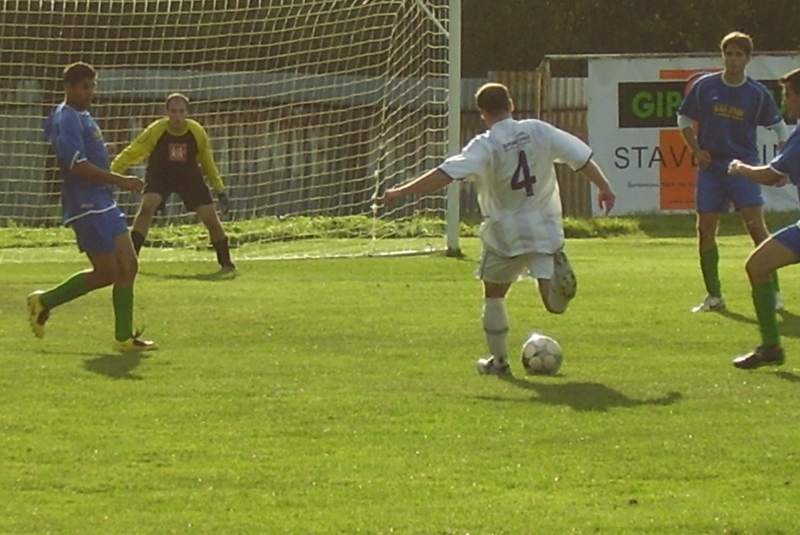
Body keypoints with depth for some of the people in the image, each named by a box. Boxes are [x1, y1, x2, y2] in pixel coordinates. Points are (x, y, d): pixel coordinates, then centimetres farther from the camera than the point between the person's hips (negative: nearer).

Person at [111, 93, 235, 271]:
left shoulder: (197, 132, -17)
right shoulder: (156, 130, -23)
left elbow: (208, 163, -2)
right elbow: (132, 152, -17)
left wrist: (220, 191, 2)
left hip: (189, 177, 2)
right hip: (159, 176, -2)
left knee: (211, 217, -5)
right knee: (147, 206, -28)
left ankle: (226, 263, 15)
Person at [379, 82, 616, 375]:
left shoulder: (485, 146, -13)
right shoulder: (538, 131, -1)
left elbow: (444, 174, -23)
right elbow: (582, 158, 2)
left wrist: (401, 192, -21)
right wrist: (604, 187, 16)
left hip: (506, 233, -3)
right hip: (546, 227, 3)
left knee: (494, 295, 19)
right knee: (554, 305, -1)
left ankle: (499, 360, 22)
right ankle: (557, 274, -32)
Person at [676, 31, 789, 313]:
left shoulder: (758, 93, -4)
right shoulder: (704, 86, -1)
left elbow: (779, 126, 6)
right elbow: (683, 118, 12)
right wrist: (696, 150, 0)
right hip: (711, 165, 2)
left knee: (756, 224, -13)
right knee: (705, 228, 0)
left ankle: (773, 292, -6)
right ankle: (714, 296, 11)